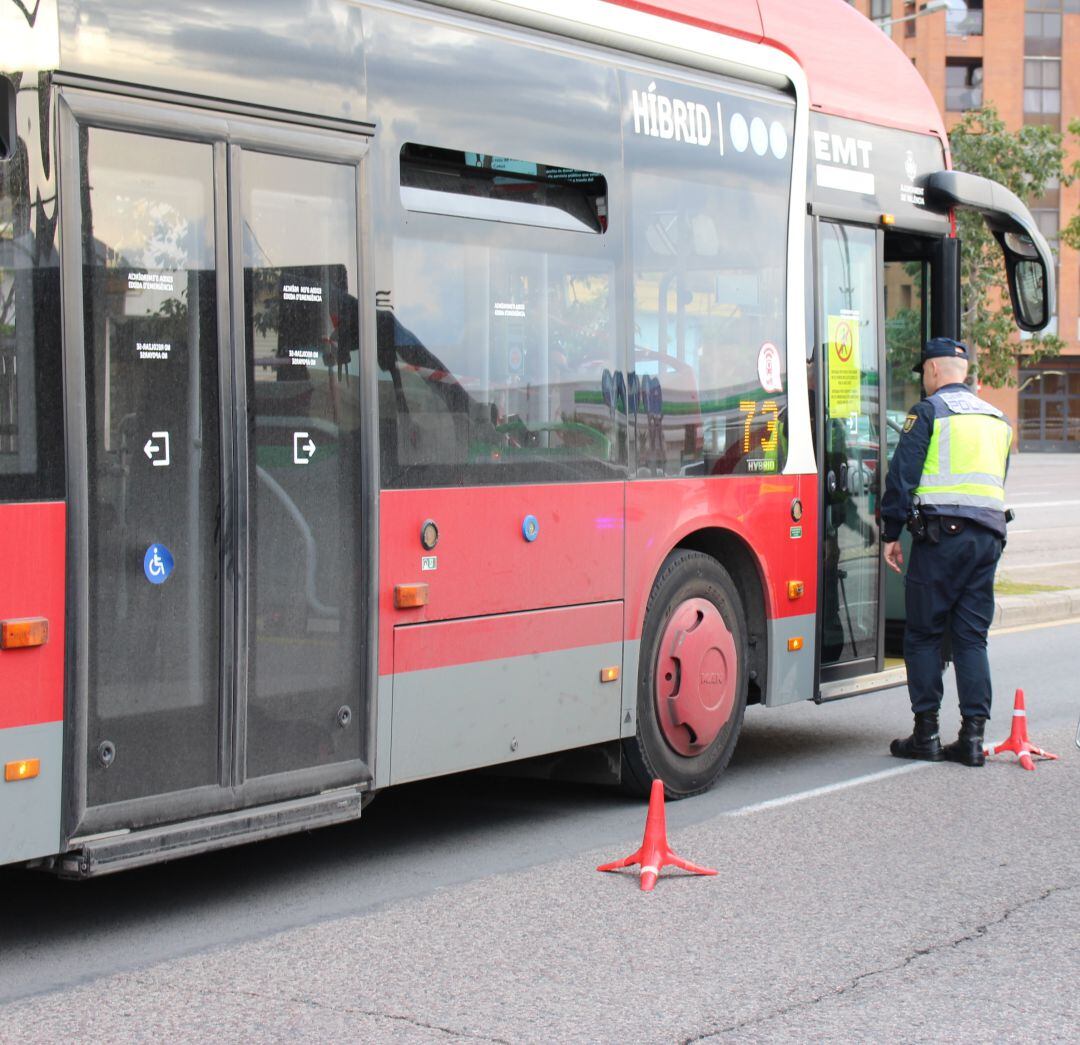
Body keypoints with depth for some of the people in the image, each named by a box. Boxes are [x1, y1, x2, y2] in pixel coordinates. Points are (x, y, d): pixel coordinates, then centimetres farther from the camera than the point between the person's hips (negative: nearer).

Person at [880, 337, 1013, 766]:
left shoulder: (928, 412, -3)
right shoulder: (997, 419, 18)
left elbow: (901, 476, -7)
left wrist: (891, 533, -1)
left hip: (941, 532, -6)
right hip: (988, 534, 6)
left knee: (923, 635, 2)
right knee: (972, 637, 7)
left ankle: (926, 734, 2)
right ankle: (972, 735, 3)